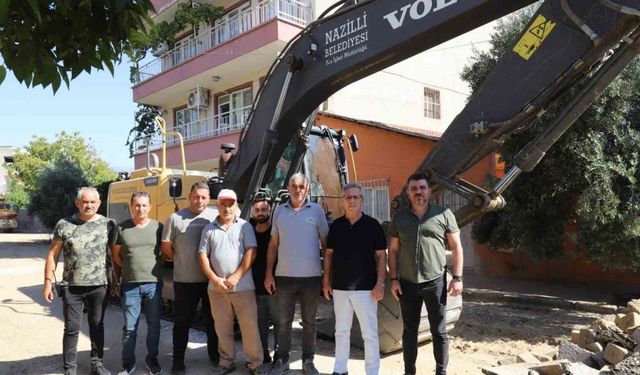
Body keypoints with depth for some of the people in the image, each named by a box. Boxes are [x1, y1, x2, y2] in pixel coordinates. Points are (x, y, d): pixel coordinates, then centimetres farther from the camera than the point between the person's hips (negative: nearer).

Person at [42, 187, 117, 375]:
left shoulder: (108, 224, -1)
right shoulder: (64, 225, -3)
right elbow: (53, 254, 1)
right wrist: (48, 281, -3)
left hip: (99, 286, 1)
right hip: (72, 286, -1)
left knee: (97, 326, 14)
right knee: (72, 328, 6)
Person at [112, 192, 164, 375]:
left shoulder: (158, 227, 0)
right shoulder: (122, 228, 2)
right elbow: (116, 255, 11)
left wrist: (156, 264, 1)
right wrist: (130, 268, 3)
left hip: (153, 284, 0)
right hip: (130, 285, 0)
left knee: (154, 325, 11)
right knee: (129, 327, 9)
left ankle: (152, 359, 27)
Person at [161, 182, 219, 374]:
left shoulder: (216, 216, -2)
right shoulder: (175, 218, -1)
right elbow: (166, 246, 6)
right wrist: (181, 261, 9)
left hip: (211, 279, 1)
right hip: (184, 280, 0)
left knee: (212, 320, 15)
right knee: (182, 321, 10)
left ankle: (214, 354, 32)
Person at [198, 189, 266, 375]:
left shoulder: (245, 226, 2)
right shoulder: (209, 229, 9)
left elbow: (251, 253, -5)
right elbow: (203, 256, 5)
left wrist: (236, 277, -12)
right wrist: (215, 279, -8)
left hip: (243, 286, -2)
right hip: (216, 288, 2)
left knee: (250, 327, 2)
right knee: (223, 329, 11)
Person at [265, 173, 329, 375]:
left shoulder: (317, 210, -1)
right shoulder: (279, 210, 5)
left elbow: (326, 243, 3)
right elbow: (273, 244, 7)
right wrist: (268, 273, 2)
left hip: (311, 277, -1)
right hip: (284, 276, 1)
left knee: (309, 322, 11)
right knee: (283, 322, 10)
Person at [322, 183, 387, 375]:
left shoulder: (372, 225, -4)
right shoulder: (335, 225, 5)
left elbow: (381, 255, -3)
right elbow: (329, 254, 10)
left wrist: (380, 283, -10)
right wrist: (326, 280, 6)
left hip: (365, 287, -3)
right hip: (340, 287, 3)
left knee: (369, 333, 4)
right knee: (341, 331, 15)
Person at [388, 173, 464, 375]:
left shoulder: (444, 214, -1)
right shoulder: (399, 218, 5)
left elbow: (456, 247, 1)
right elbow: (393, 250, 7)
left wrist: (457, 277, -5)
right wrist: (393, 279, 0)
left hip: (435, 281, -2)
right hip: (407, 283, 2)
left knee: (439, 331, 8)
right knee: (409, 331, 12)